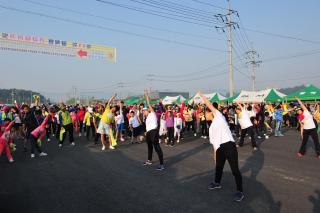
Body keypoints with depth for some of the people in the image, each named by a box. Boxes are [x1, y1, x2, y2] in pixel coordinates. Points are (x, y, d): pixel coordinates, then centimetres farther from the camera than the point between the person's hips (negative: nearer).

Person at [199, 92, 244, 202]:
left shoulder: (219, 116, 4)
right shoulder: (211, 128, 24)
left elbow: (209, 104, -1)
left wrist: (201, 95, 9)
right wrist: (215, 154, 21)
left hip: (229, 145, -8)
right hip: (219, 148, 8)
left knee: (234, 169, -5)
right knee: (218, 166, 22)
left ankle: (240, 192, 4)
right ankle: (217, 183, 45)